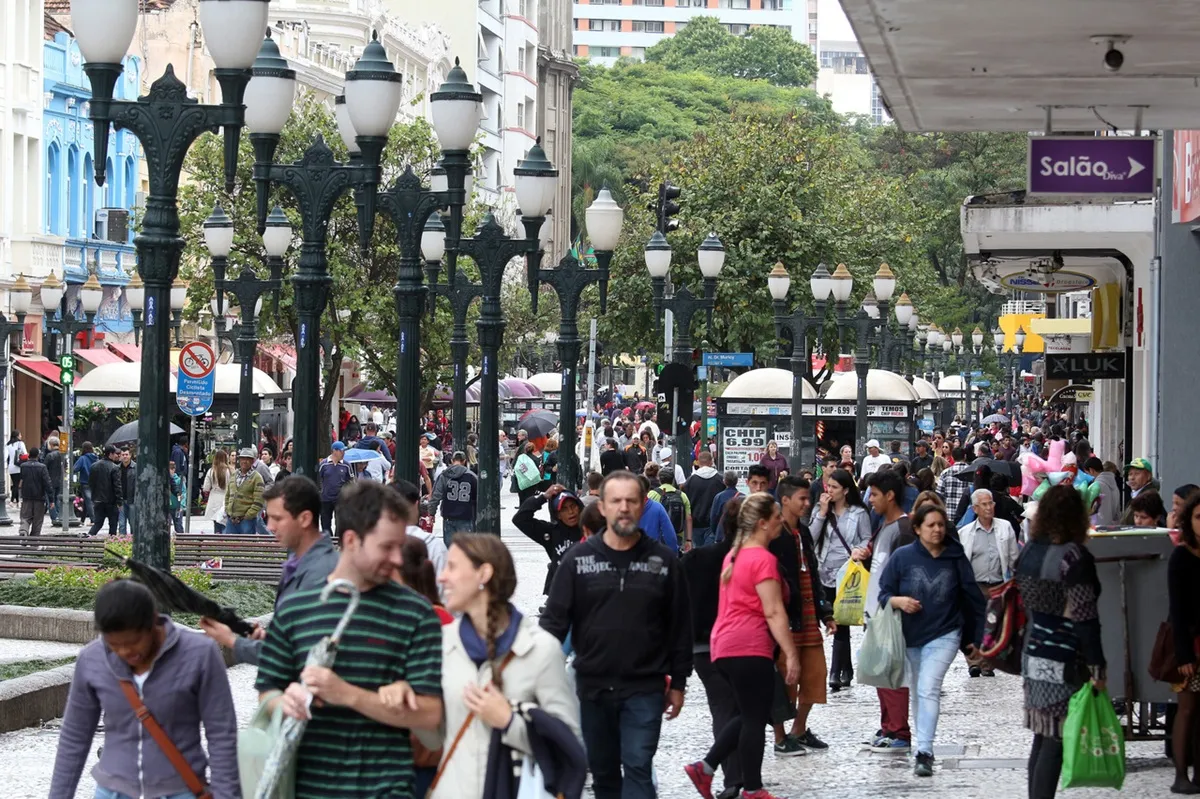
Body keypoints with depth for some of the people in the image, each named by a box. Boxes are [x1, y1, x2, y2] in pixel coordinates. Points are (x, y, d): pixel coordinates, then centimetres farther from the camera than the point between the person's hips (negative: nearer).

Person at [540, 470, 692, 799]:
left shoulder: (663, 561, 1)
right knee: (603, 772, 12)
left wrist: (678, 683, 5)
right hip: (593, 686, 2)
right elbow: (554, 620, -1)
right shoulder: (578, 559, 1)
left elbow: (680, 627, 5)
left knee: (638, 768, -10)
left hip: (645, 688, -2)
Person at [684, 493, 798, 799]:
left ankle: (705, 768, 10)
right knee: (755, 719, -1)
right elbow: (774, 613, -18)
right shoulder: (764, 559, -12)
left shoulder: (734, 555, 15)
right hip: (751, 647, -9)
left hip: (725, 645, 9)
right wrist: (791, 654, -18)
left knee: (749, 715, 17)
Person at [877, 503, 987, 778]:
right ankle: (923, 742, 29)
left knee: (928, 689, -17)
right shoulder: (902, 557, -4)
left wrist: (975, 639, 4)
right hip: (910, 636, 3)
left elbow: (972, 599, 4)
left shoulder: (955, 558, -3)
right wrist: (898, 601, -23)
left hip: (944, 636, -3)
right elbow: (884, 593, 0)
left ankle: (925, 752, -21)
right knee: (917, 693, 14)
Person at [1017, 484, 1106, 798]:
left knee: (1043, 738, 14)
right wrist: (1097, 667, -13)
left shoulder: (1029, 551, 6)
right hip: (1064, 663, -8)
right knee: (1056, 741, -4)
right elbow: (1084, 618, -17)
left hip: (1033, 655, 8)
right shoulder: (1074, 557, -16)